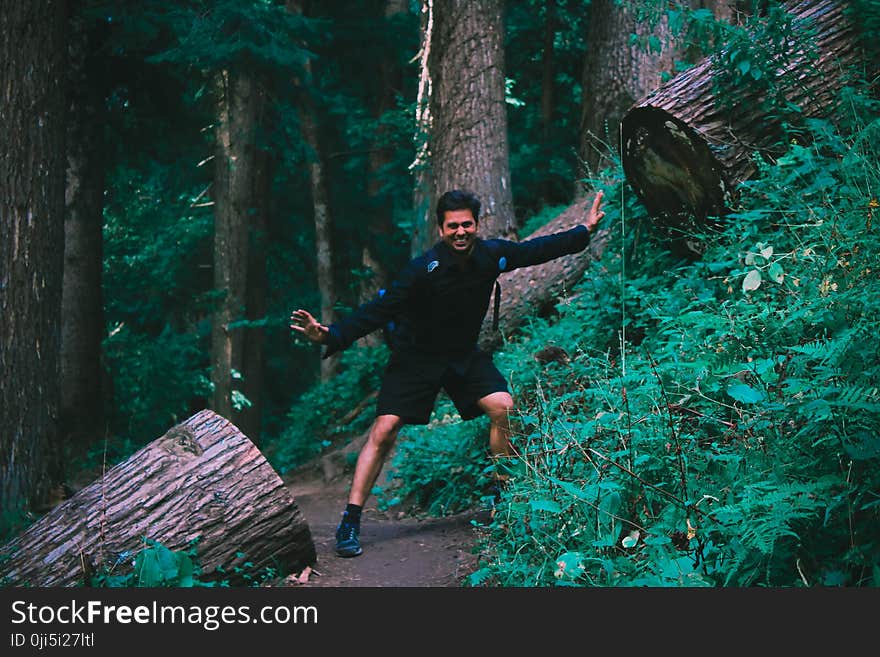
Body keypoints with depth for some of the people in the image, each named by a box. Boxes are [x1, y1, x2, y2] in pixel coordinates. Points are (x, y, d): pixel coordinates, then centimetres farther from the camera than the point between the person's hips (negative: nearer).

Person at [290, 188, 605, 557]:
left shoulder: (491, 255, -10)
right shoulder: (424, 269, -26)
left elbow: (536, 250, 7)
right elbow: (380, 310, -29)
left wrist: (584, 231, 13)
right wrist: (330, 336, -41)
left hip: (464, 354, 5)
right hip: (415, 357, -5)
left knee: (502, 407, -12)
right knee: (384, 430, -13)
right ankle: (350, 523, -6)